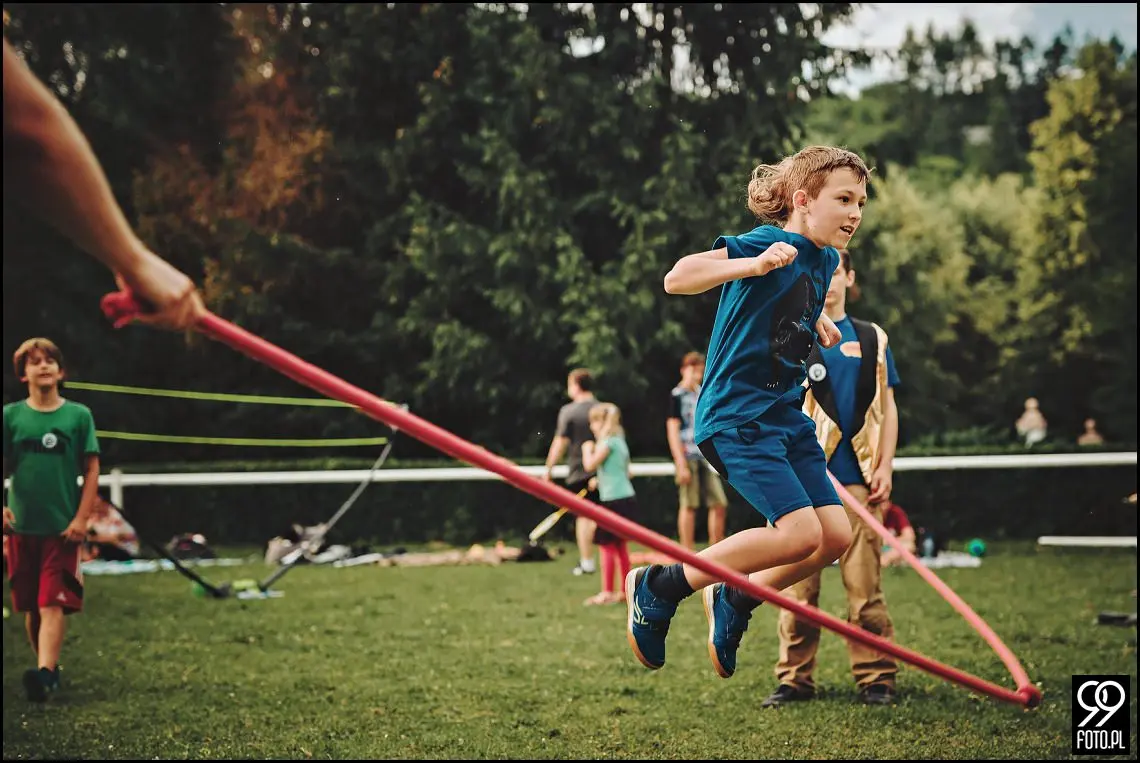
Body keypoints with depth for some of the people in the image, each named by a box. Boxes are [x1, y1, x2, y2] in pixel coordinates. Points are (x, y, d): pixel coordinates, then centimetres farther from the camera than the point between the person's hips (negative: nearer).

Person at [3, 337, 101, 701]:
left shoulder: (79, 415, 1)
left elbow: (91, 470, 2)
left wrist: (81, 519, -6)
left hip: (63, 528, -2)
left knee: (53, 605, -12)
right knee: (30, 607, 9)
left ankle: (44, 673, -23)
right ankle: (50, 667, 24)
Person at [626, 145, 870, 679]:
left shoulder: (824, 260, 12)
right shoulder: (768, 243, -14)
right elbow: (677, 278, -27)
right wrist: (754, 265, -38)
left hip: (786, 415, 9)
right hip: (735, 414, -9)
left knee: (835, 535, -1)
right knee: (801, 532, -19)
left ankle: (735, 602, 21)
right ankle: (661, 585, -4)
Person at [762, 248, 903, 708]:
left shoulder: (872, 339, 14)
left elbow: (886, 407, 14)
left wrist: (884, 467, 3)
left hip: (858, 479, 1)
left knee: (864, 583, -3)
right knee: (797, 584, 0)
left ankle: (876, 678, 4)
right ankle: (795, 678, 8)